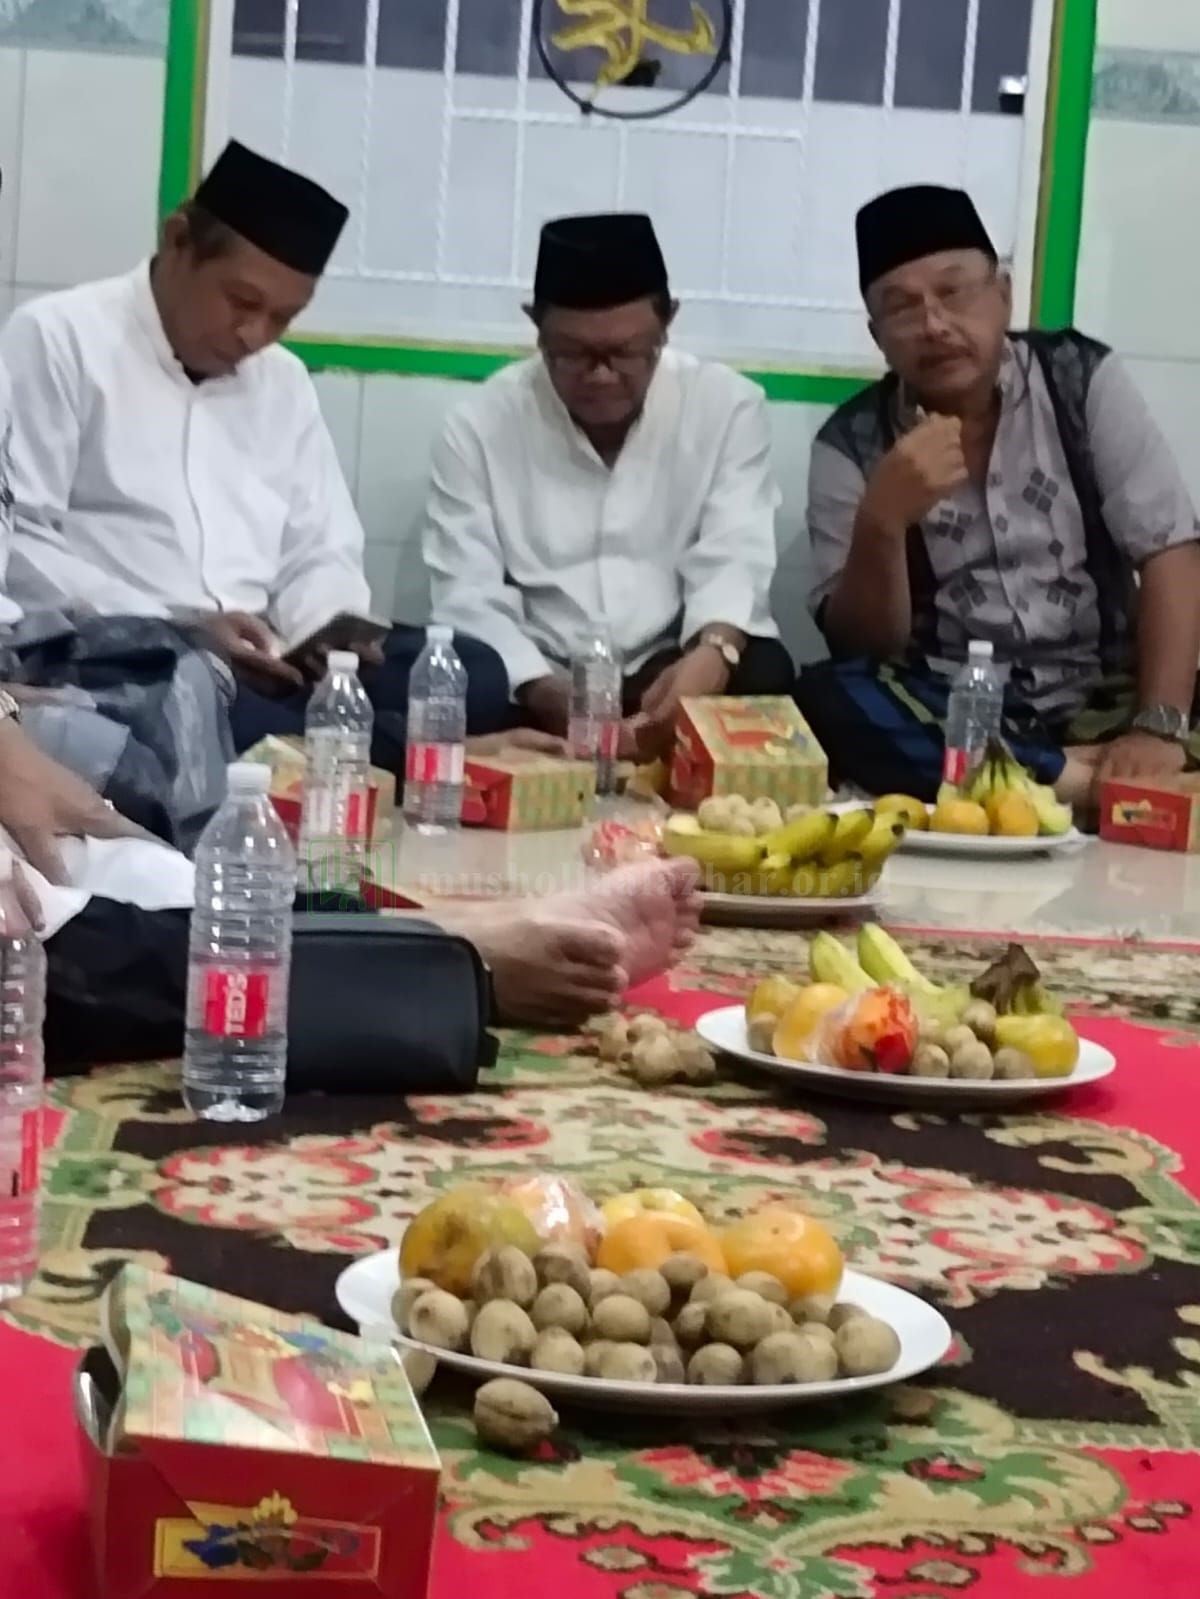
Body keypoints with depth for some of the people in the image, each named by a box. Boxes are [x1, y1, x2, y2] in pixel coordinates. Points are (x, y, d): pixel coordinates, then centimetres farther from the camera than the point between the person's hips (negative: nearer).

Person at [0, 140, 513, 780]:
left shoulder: (284, 381, 20)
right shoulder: (56, 339, 0)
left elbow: (320, 553, 20)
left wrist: (332, 631, -5)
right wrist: (178, 630, -18)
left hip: (263, 667, 6)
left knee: (473, 672, -15)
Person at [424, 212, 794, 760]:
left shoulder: (728, 407, 1)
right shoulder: (480, 425, -1)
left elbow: (733, 557, -10)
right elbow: (469, 600, -7)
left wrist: (714, 651, -34)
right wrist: (547, 693, -28)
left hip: (675, 676, 1)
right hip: (535, 691, -1)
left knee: (761, 675, -30)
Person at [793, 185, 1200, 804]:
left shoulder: (1084, 380, 0)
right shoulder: (852, 444, -1)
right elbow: (858, 647, -5)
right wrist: (881, 521, -24)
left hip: (1101, 703, -2)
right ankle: (1085, 780, -25)